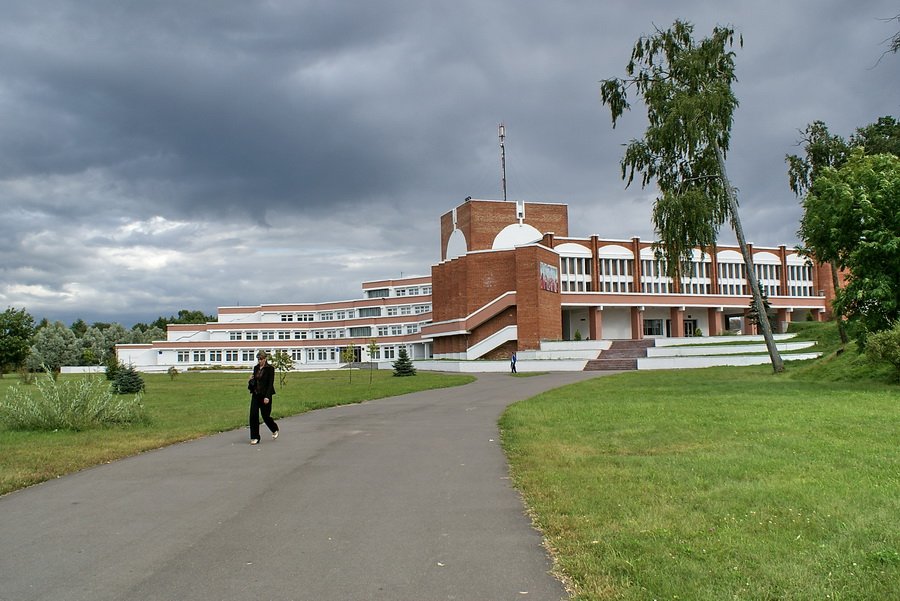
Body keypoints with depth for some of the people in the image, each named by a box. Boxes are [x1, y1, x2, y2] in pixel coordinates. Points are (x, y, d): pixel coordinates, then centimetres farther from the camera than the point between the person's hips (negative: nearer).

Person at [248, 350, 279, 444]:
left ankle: (275, 430, 30)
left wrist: (267, 397, -20)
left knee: (265, 416, 2)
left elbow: (270, 383, -13)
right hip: (255, 395, 6)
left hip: (265, 395, -6)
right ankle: (255, 438, 4)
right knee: (253, 415, -3)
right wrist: (251, 380, -4)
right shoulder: (256, 368, 10)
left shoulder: (270, 368, -9)